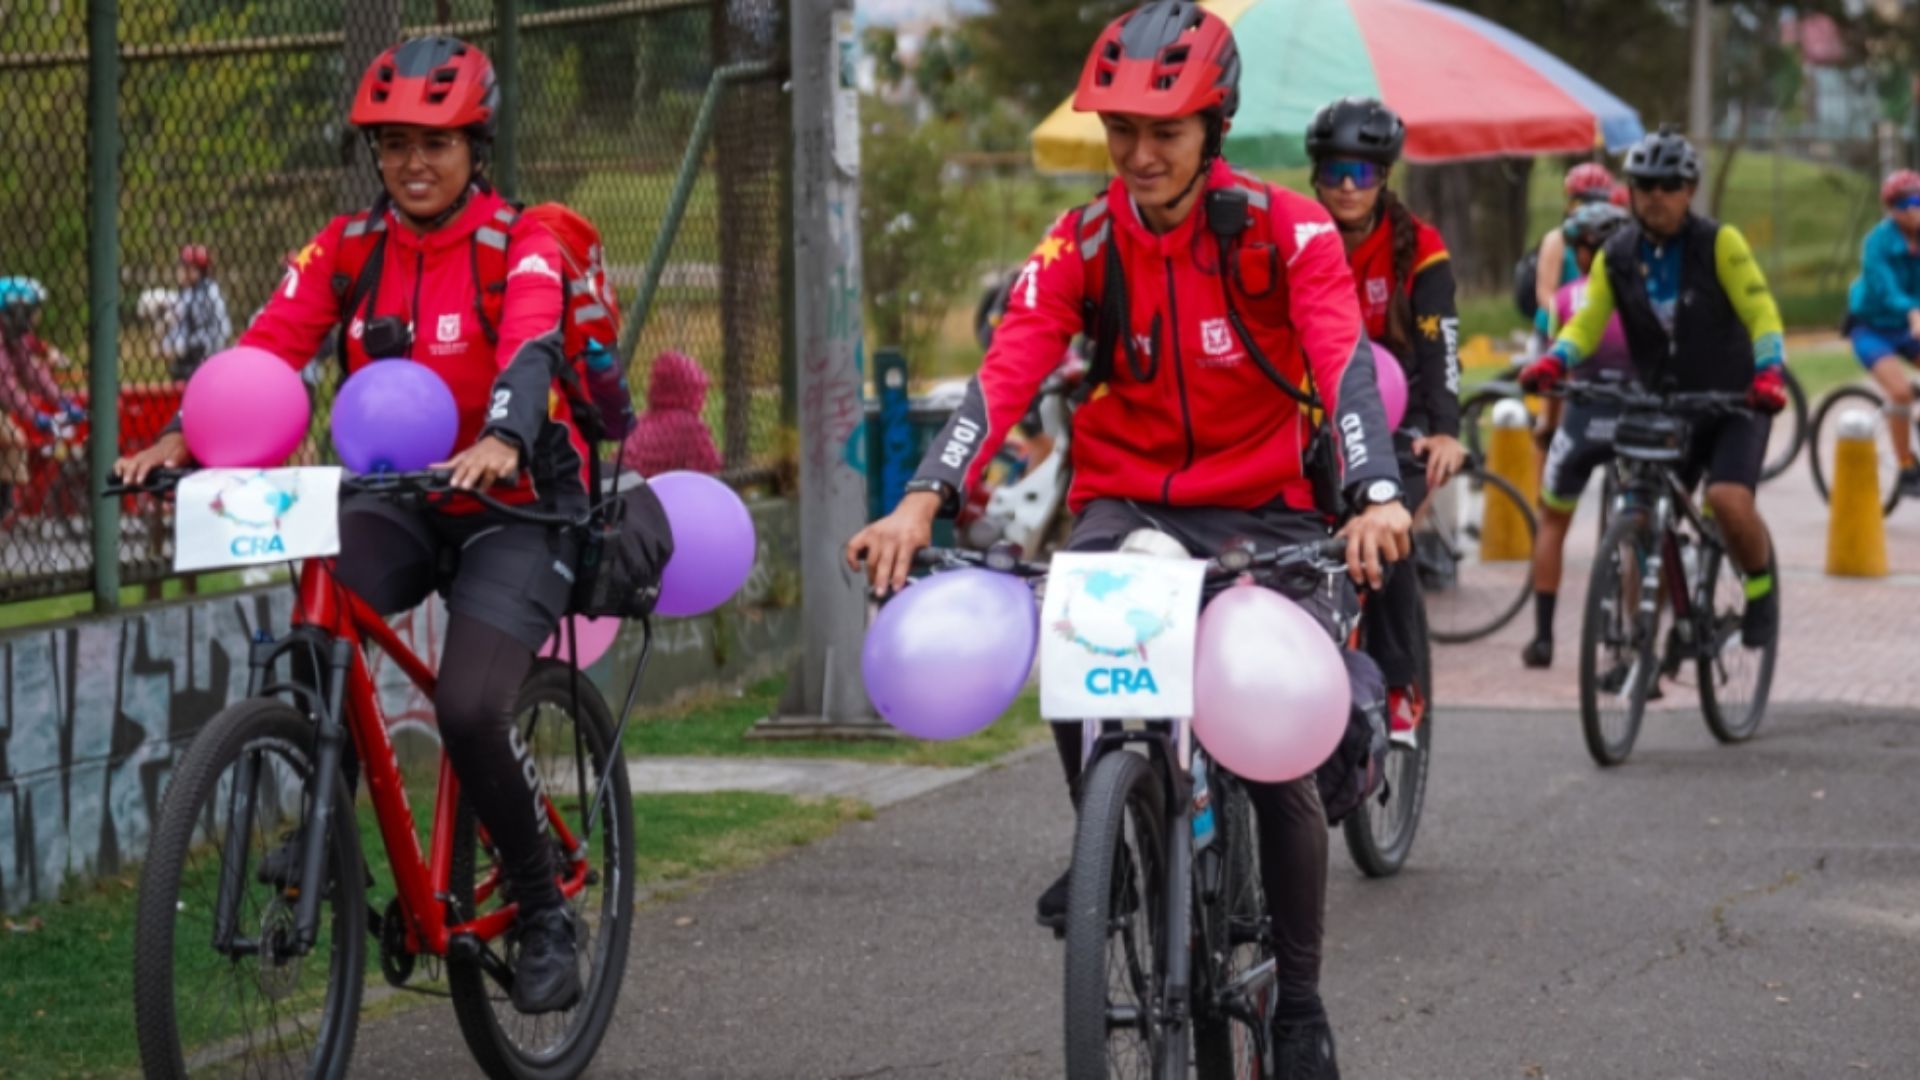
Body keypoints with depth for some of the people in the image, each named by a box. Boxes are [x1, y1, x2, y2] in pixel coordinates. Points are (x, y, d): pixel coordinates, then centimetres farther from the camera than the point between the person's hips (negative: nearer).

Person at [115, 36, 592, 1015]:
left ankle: (542, 910, 0)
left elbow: (531, 349, -32)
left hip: (513, 509, -4)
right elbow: (269, 345, -12)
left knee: (468, 709, -23)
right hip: (400, 501, 4)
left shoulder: (518, 247, -12)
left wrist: (503, 441, -53)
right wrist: (184, 436, -30)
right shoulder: (350, 248, 1)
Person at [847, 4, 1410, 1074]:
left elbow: (1346, 364, -25)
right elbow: (1006, 375, -16)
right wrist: (923, 503, -32)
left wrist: (1376, 499, -43)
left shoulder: (1287, 232, -12)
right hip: (1128, 503, 1)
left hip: (1263, 513, -1)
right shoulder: (1081, 249, -5)